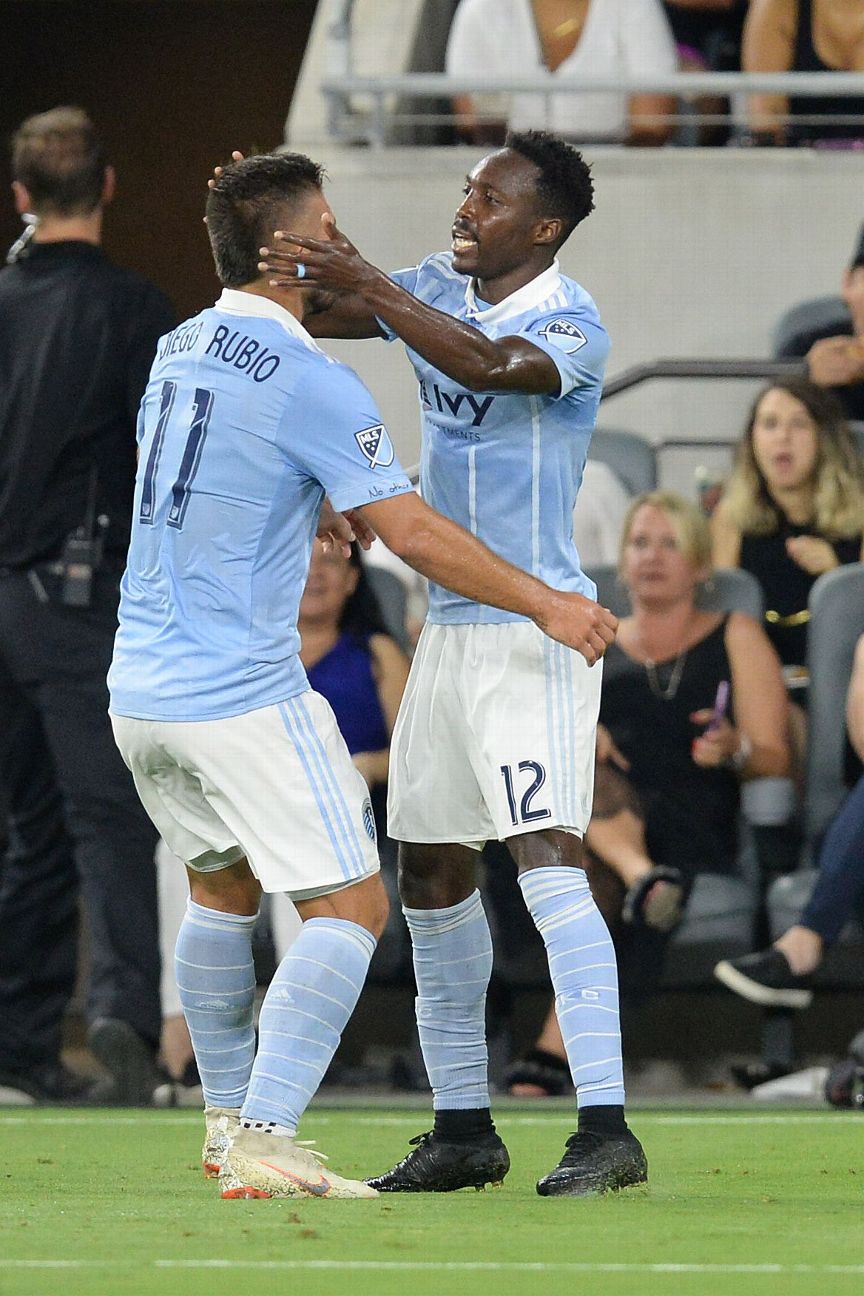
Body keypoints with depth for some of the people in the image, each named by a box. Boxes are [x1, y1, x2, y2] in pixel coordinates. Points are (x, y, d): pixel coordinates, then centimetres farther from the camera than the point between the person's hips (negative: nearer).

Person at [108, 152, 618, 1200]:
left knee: (222, 888, 25)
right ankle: (263, 1144, -16)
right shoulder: (308, 383, -16)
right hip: (243, 699, -8)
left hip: (141, 687, 8)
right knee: (349, 908, -4)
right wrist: (548, 605, -5)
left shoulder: (175, 351, 9)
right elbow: (415, 535, -15)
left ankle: (228, 1123, 30)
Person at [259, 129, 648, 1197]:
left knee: (545, 856, -18)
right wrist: (263, 245, -9)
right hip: (450, 627, 8)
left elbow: (490, 366, -33)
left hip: (534, 625, -8)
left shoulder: (570, 323, -14)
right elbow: (314, 312, 10)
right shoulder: (439, 286, 9)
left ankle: (607, 1128, -22)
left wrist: (366, 284, -36)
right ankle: (462, 1129, 19)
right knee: (429, 869, 10)